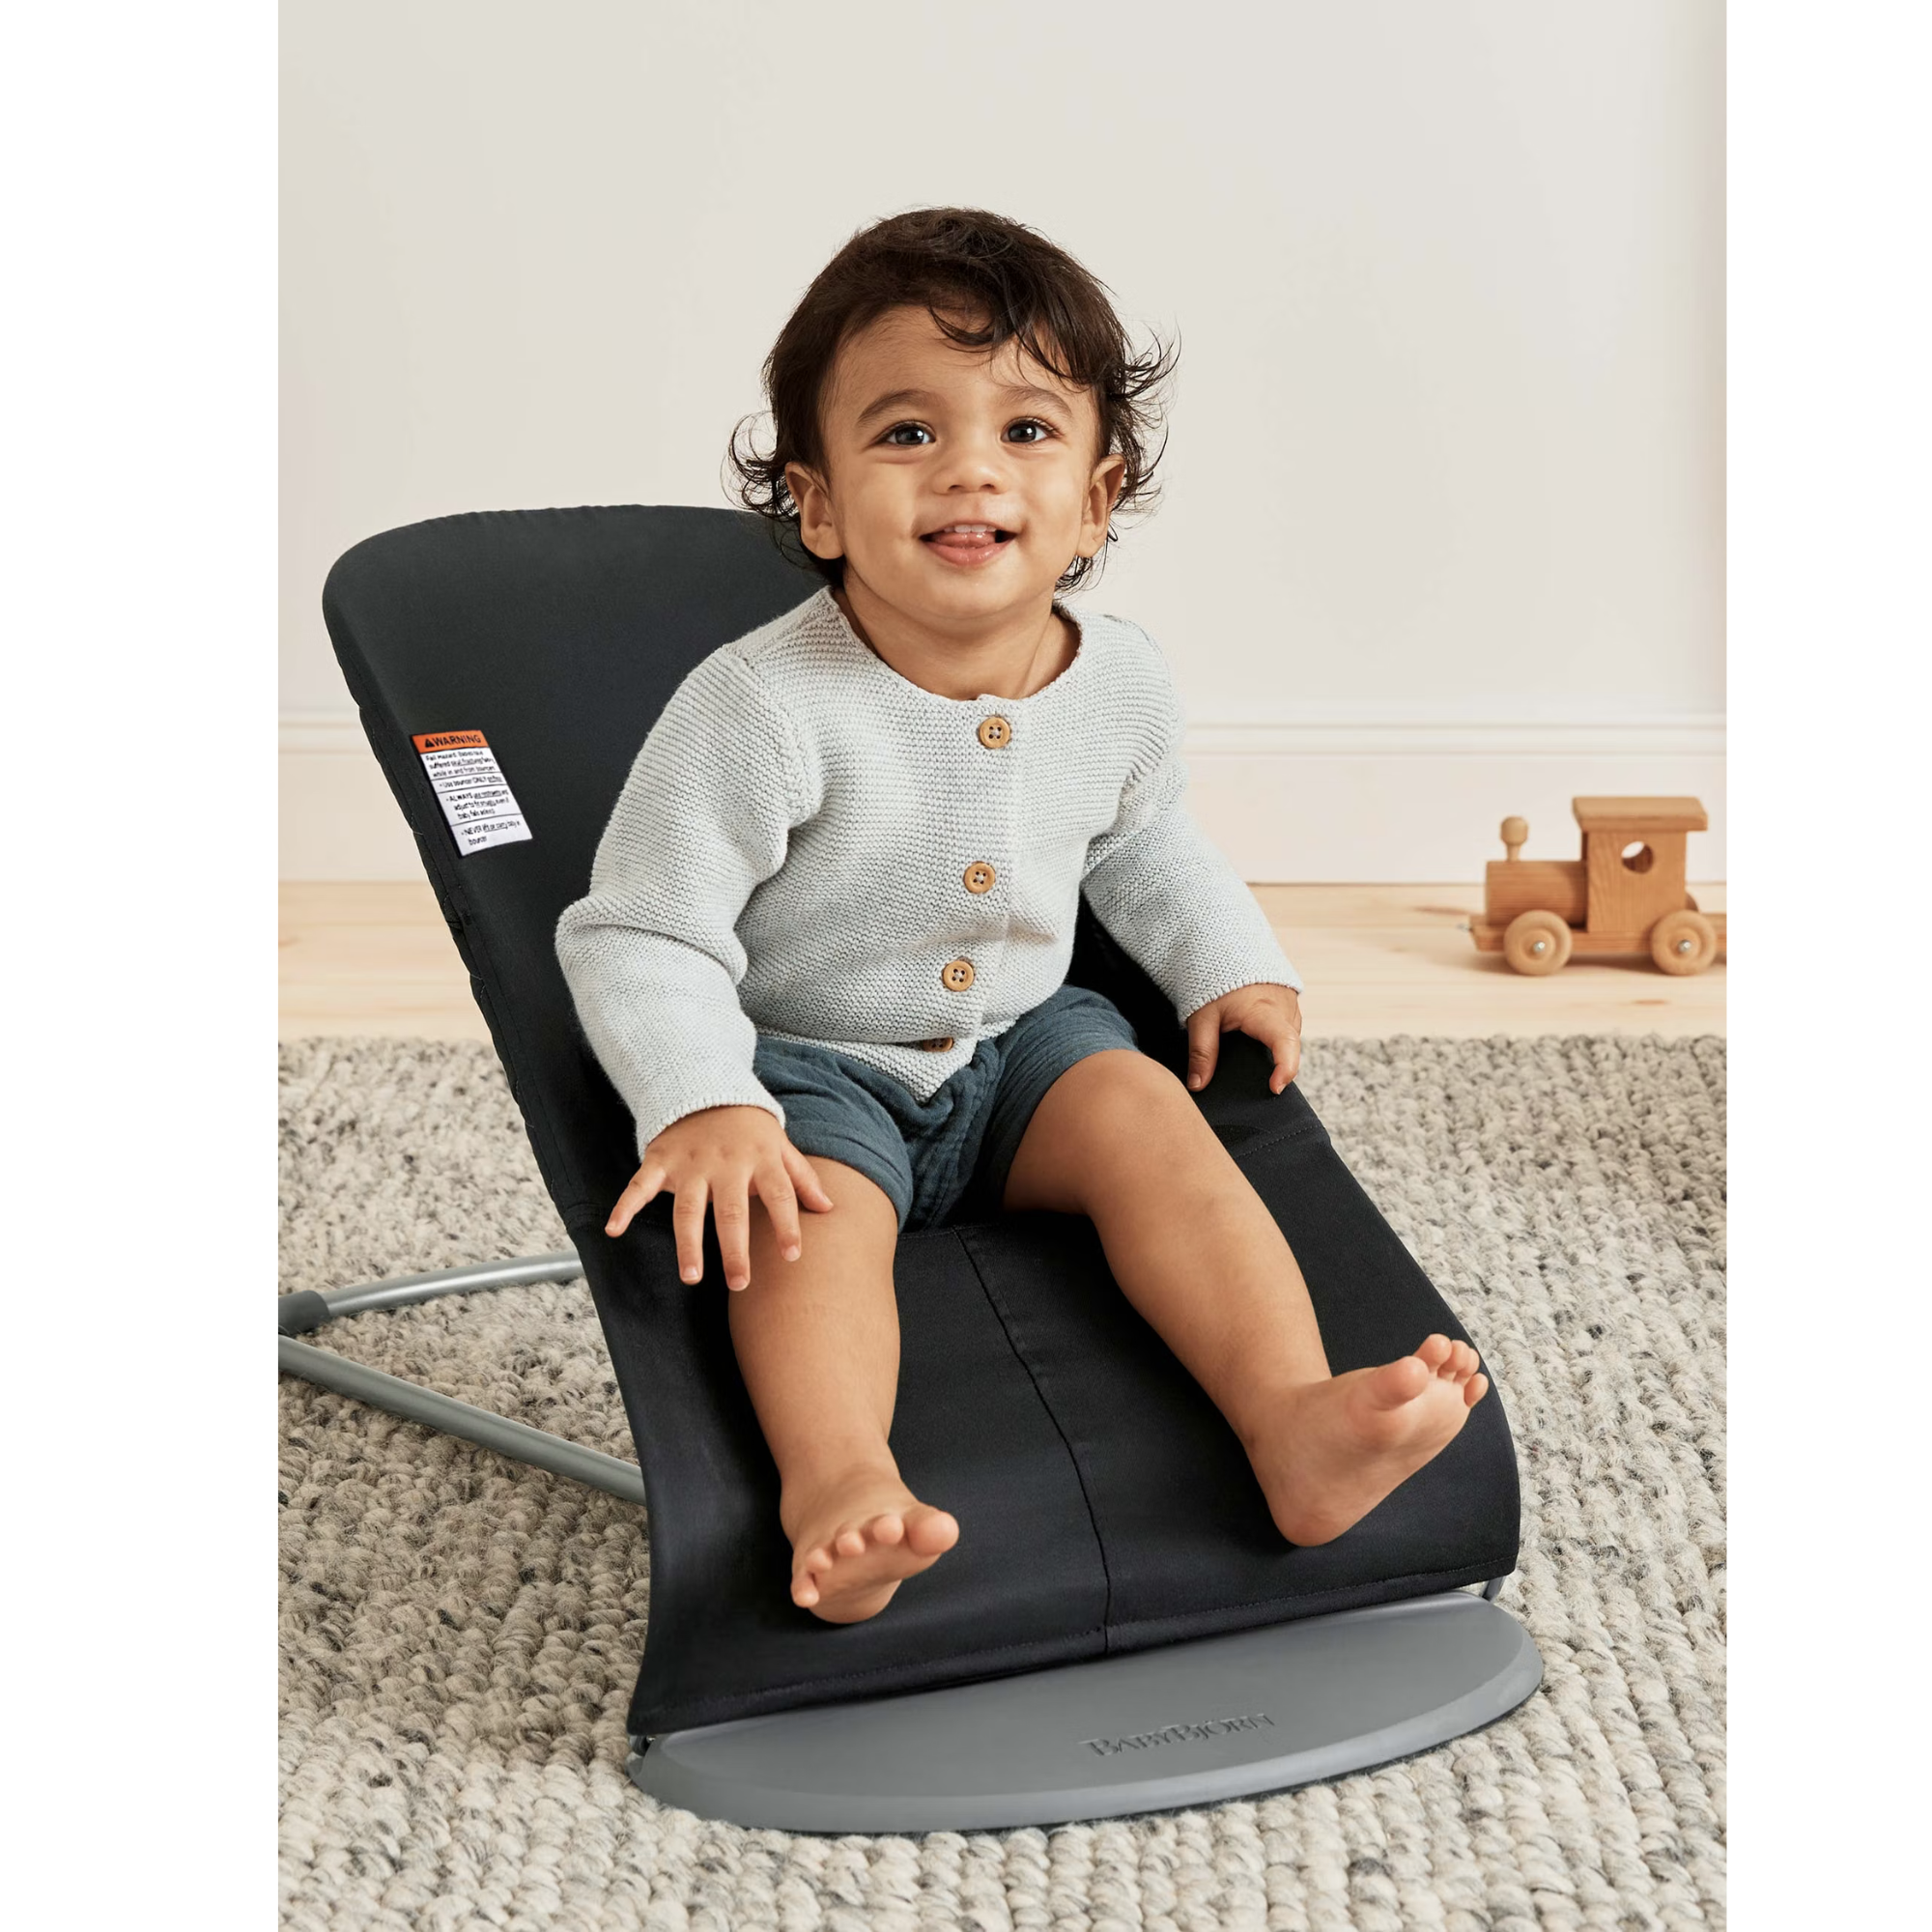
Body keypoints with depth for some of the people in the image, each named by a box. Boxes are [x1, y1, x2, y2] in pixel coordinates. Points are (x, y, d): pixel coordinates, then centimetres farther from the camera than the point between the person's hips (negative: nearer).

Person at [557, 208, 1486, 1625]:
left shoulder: (1123, 685, -4)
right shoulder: (763, 708, -23)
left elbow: (1145, 844, 19)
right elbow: (639, 934, -18)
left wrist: (1230, 966, 6)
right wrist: (702, 1104, -33)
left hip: (1020, 1041, 4)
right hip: (808, 1066, -4)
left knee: (1148, 1121, -21)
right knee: (815, 1210, -31)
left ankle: (1295, 1421, -32)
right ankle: (836, 1484, -50)